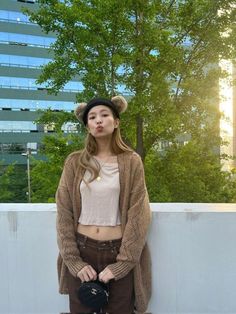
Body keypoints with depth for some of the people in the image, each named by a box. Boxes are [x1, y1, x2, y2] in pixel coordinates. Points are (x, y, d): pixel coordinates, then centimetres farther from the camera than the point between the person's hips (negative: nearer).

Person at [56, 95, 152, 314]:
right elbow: (64, 214, -1)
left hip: (118, 251, -1)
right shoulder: (75, 162, 0)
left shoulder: (131, 162, -3)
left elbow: (138, 216, -6)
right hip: (82, 249, 1)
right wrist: (74, 261, -7)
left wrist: (122, 264, -10)